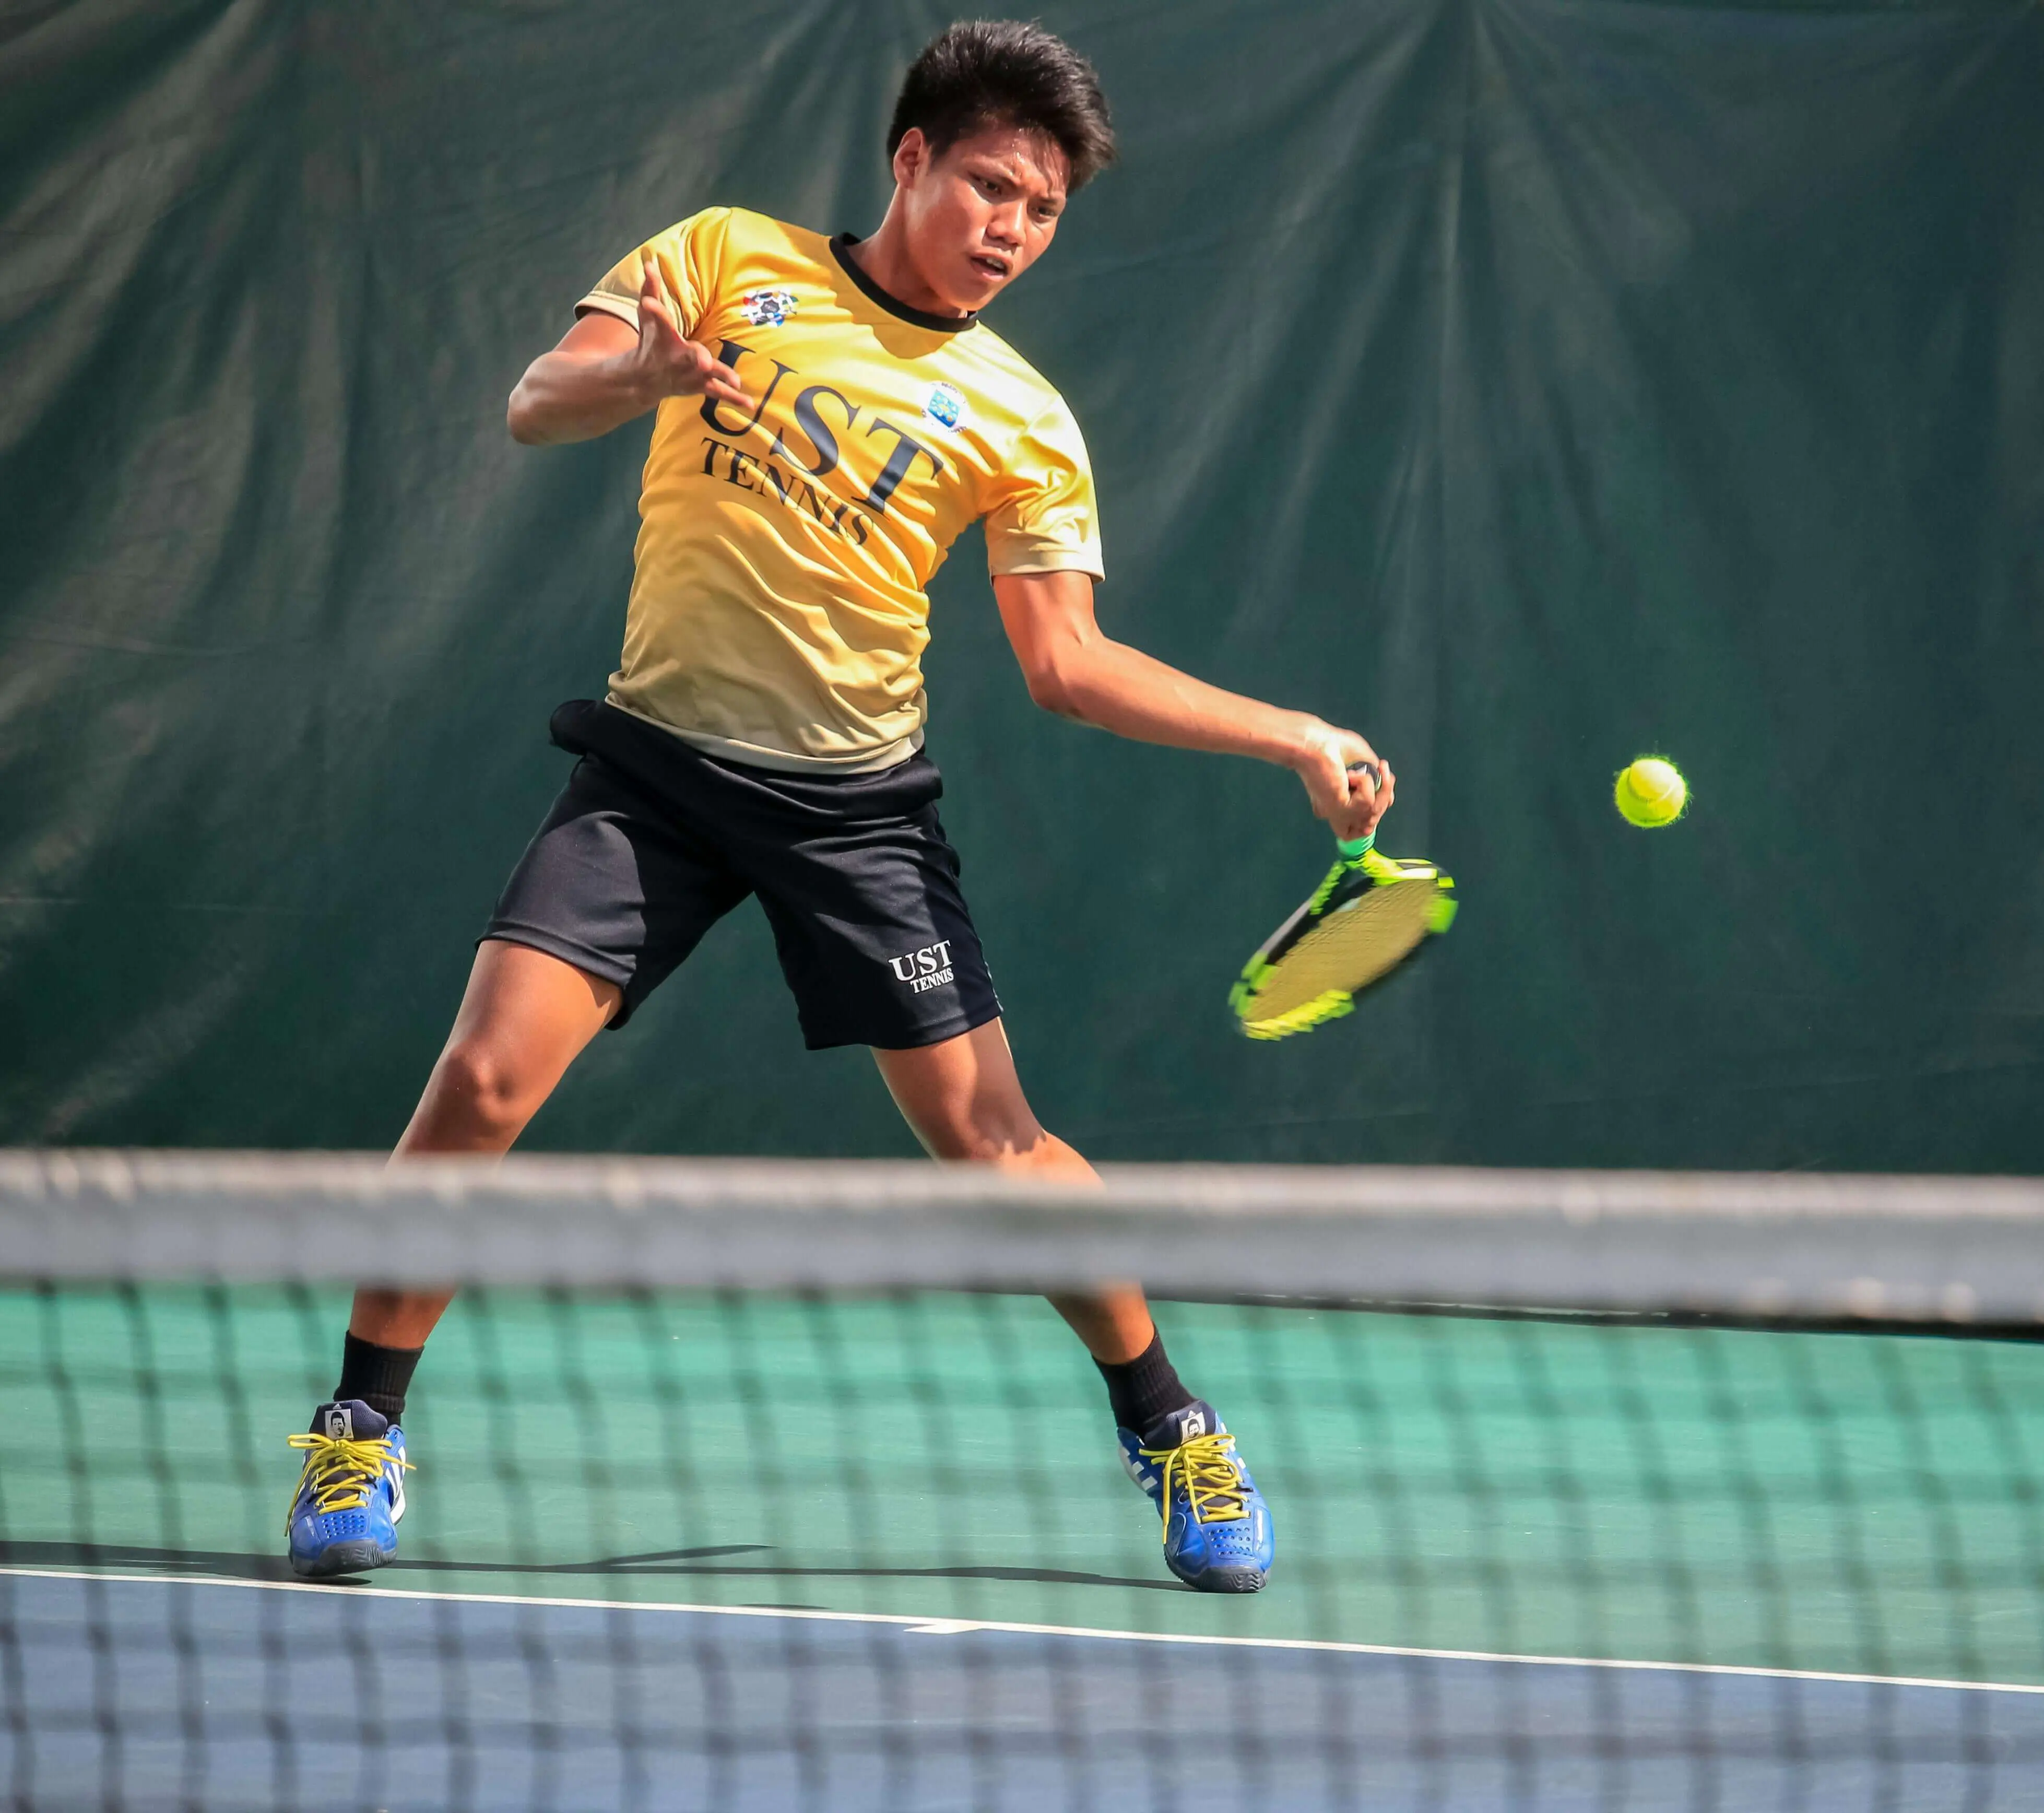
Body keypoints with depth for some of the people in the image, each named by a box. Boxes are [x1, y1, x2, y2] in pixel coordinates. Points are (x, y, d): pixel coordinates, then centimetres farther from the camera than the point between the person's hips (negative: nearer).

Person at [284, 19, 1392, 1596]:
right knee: (485, 1078, -15)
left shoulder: (1021, 425, 3)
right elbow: (534, 407, -3)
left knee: (988, 1139, -4)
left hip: (856, 800, 0)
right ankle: (362, 1432, 2)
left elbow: (1067, 663, 3)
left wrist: (1296, 737, -7)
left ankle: (1171, 1430, 17)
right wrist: (641, 372, -26)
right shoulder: (726, 259, 3)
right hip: (656, 762, 0)